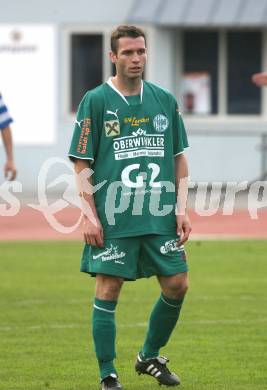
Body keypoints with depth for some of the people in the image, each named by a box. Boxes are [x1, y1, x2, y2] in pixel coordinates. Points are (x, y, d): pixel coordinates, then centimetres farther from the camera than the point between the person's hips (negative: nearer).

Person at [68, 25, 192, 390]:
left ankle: (149, 356, 24)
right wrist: (89, 214, -10)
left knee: (177, 285, 4)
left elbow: (179, 158, 15)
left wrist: (182, 209, 8)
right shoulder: (95, 101, -2)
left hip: (160, 216, 4)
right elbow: (81, 163, -2)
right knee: (107, 291, -3)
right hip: (111, 219, -4)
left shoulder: (165, 100, 9)